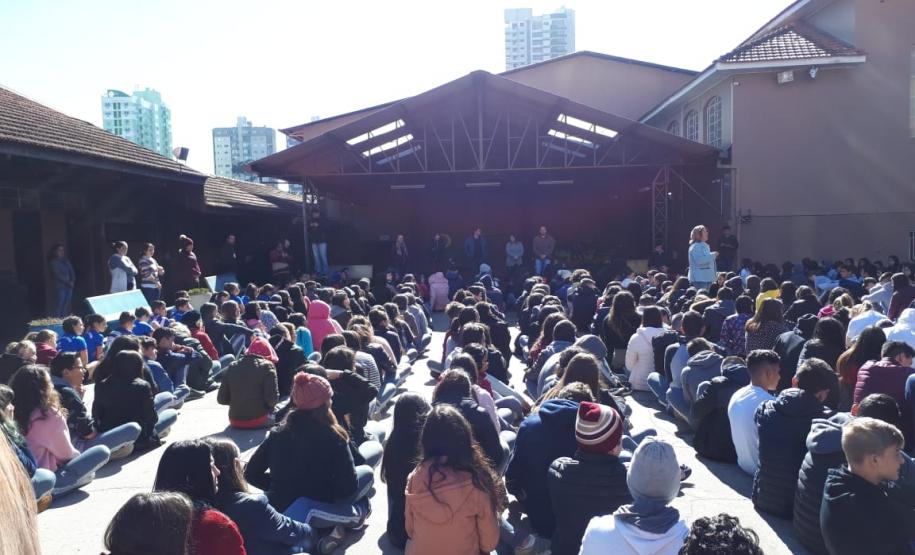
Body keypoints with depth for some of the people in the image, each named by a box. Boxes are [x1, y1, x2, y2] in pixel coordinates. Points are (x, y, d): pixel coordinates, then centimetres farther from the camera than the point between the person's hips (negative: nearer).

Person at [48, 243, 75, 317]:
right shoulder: (53, 262, -4)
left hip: (69, 286, 6)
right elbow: (58, 275, -11)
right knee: (59, 305, -9)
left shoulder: (66, 261, 14)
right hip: (60, 287, -6)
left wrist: (72, 281, -4)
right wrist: (68, 282, -12)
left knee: (66, 305, 5)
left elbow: (72, 272, 12)